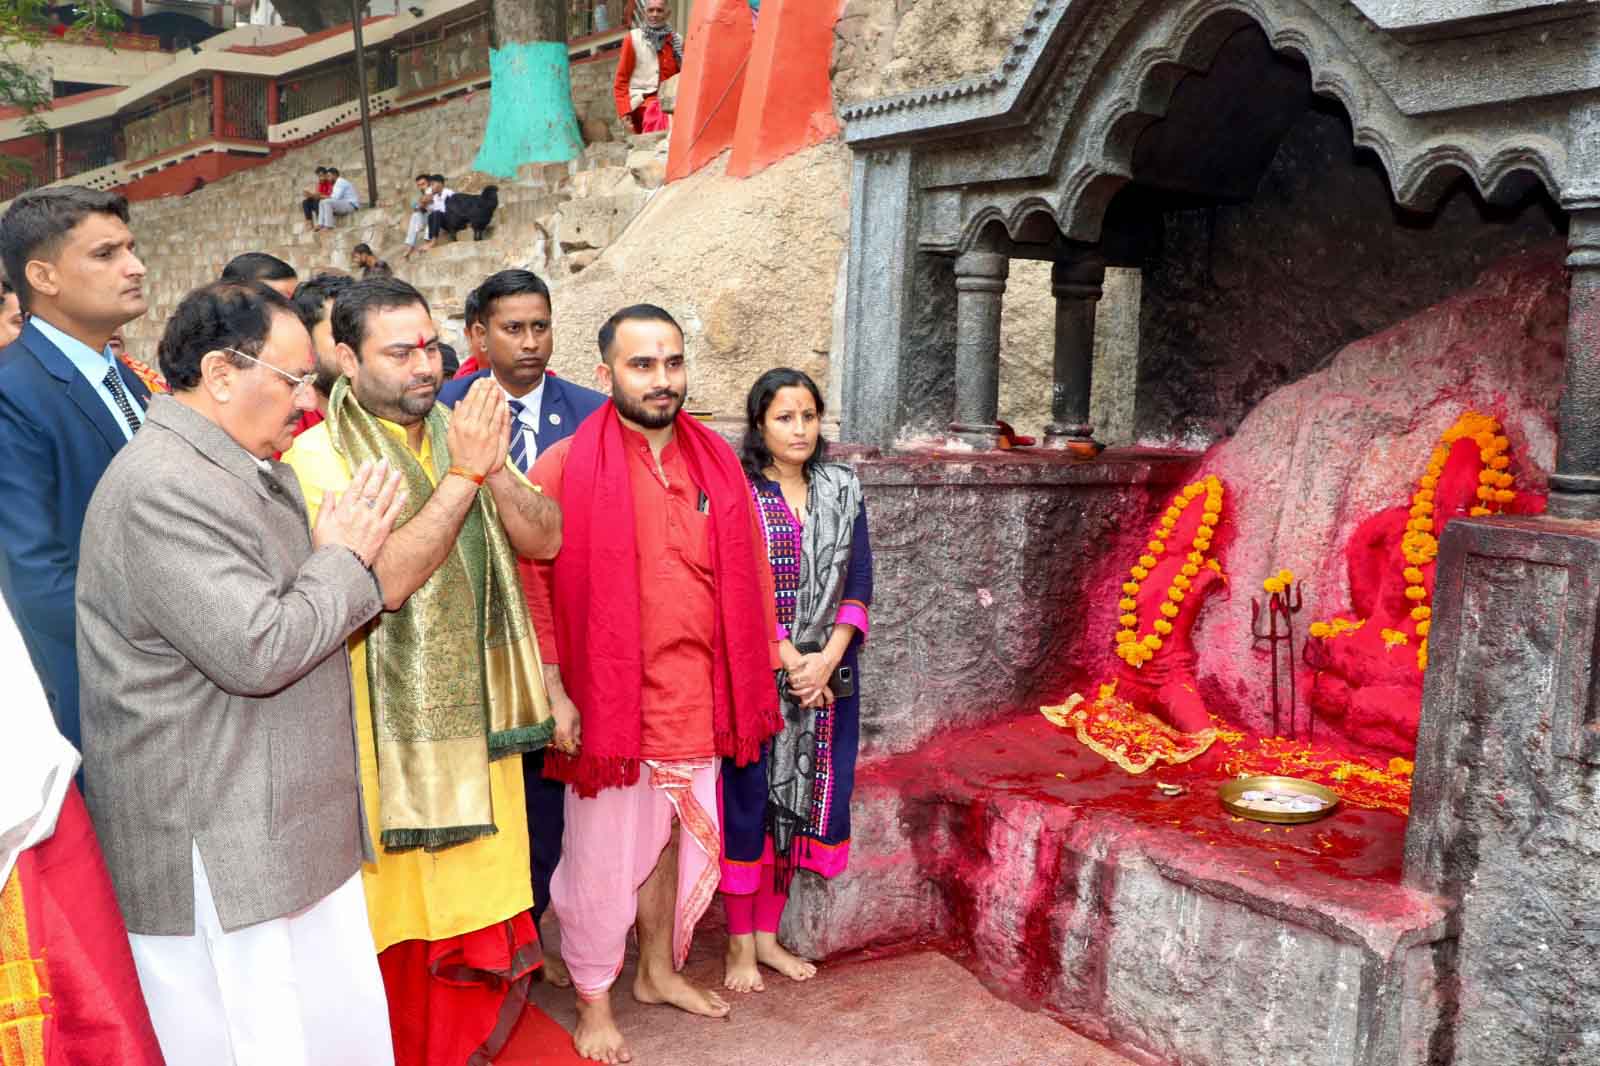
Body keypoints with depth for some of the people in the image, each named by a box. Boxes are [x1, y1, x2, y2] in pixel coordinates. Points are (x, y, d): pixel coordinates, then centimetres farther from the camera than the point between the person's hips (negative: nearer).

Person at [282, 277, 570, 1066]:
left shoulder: (462, 431, 6)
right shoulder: (319, 457, -12)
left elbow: (544, 540, -2)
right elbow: (385, 579, -23)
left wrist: (493, 467, -19)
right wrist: (462, 474, -24)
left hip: (478, 718, 5)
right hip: (390, 732, -5)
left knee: (485, 908, 15)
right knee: (402, 925, 9)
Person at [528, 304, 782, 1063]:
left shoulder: (716, 463, 4)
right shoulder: (565, 466, -10)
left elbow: (746, 579, 10)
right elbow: (532, 587, -9)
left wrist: (751, 679, 9)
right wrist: (553, 692, -11)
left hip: (695, 700, 5)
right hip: (609, 701, -5)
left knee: (675, 840, 19)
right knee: (603, 854, 7)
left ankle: (659, 971, 40)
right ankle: (593, 1002, 27)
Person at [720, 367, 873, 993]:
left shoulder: (842, 490, 8)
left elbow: (857, 584, 3)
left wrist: (826, 660, -9)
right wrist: (790, 661, -14)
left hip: (825, 675, 4)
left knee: (800, 799, 10)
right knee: (748, 799, 2)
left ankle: (767, 934, 25)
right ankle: (739, 943, 17)